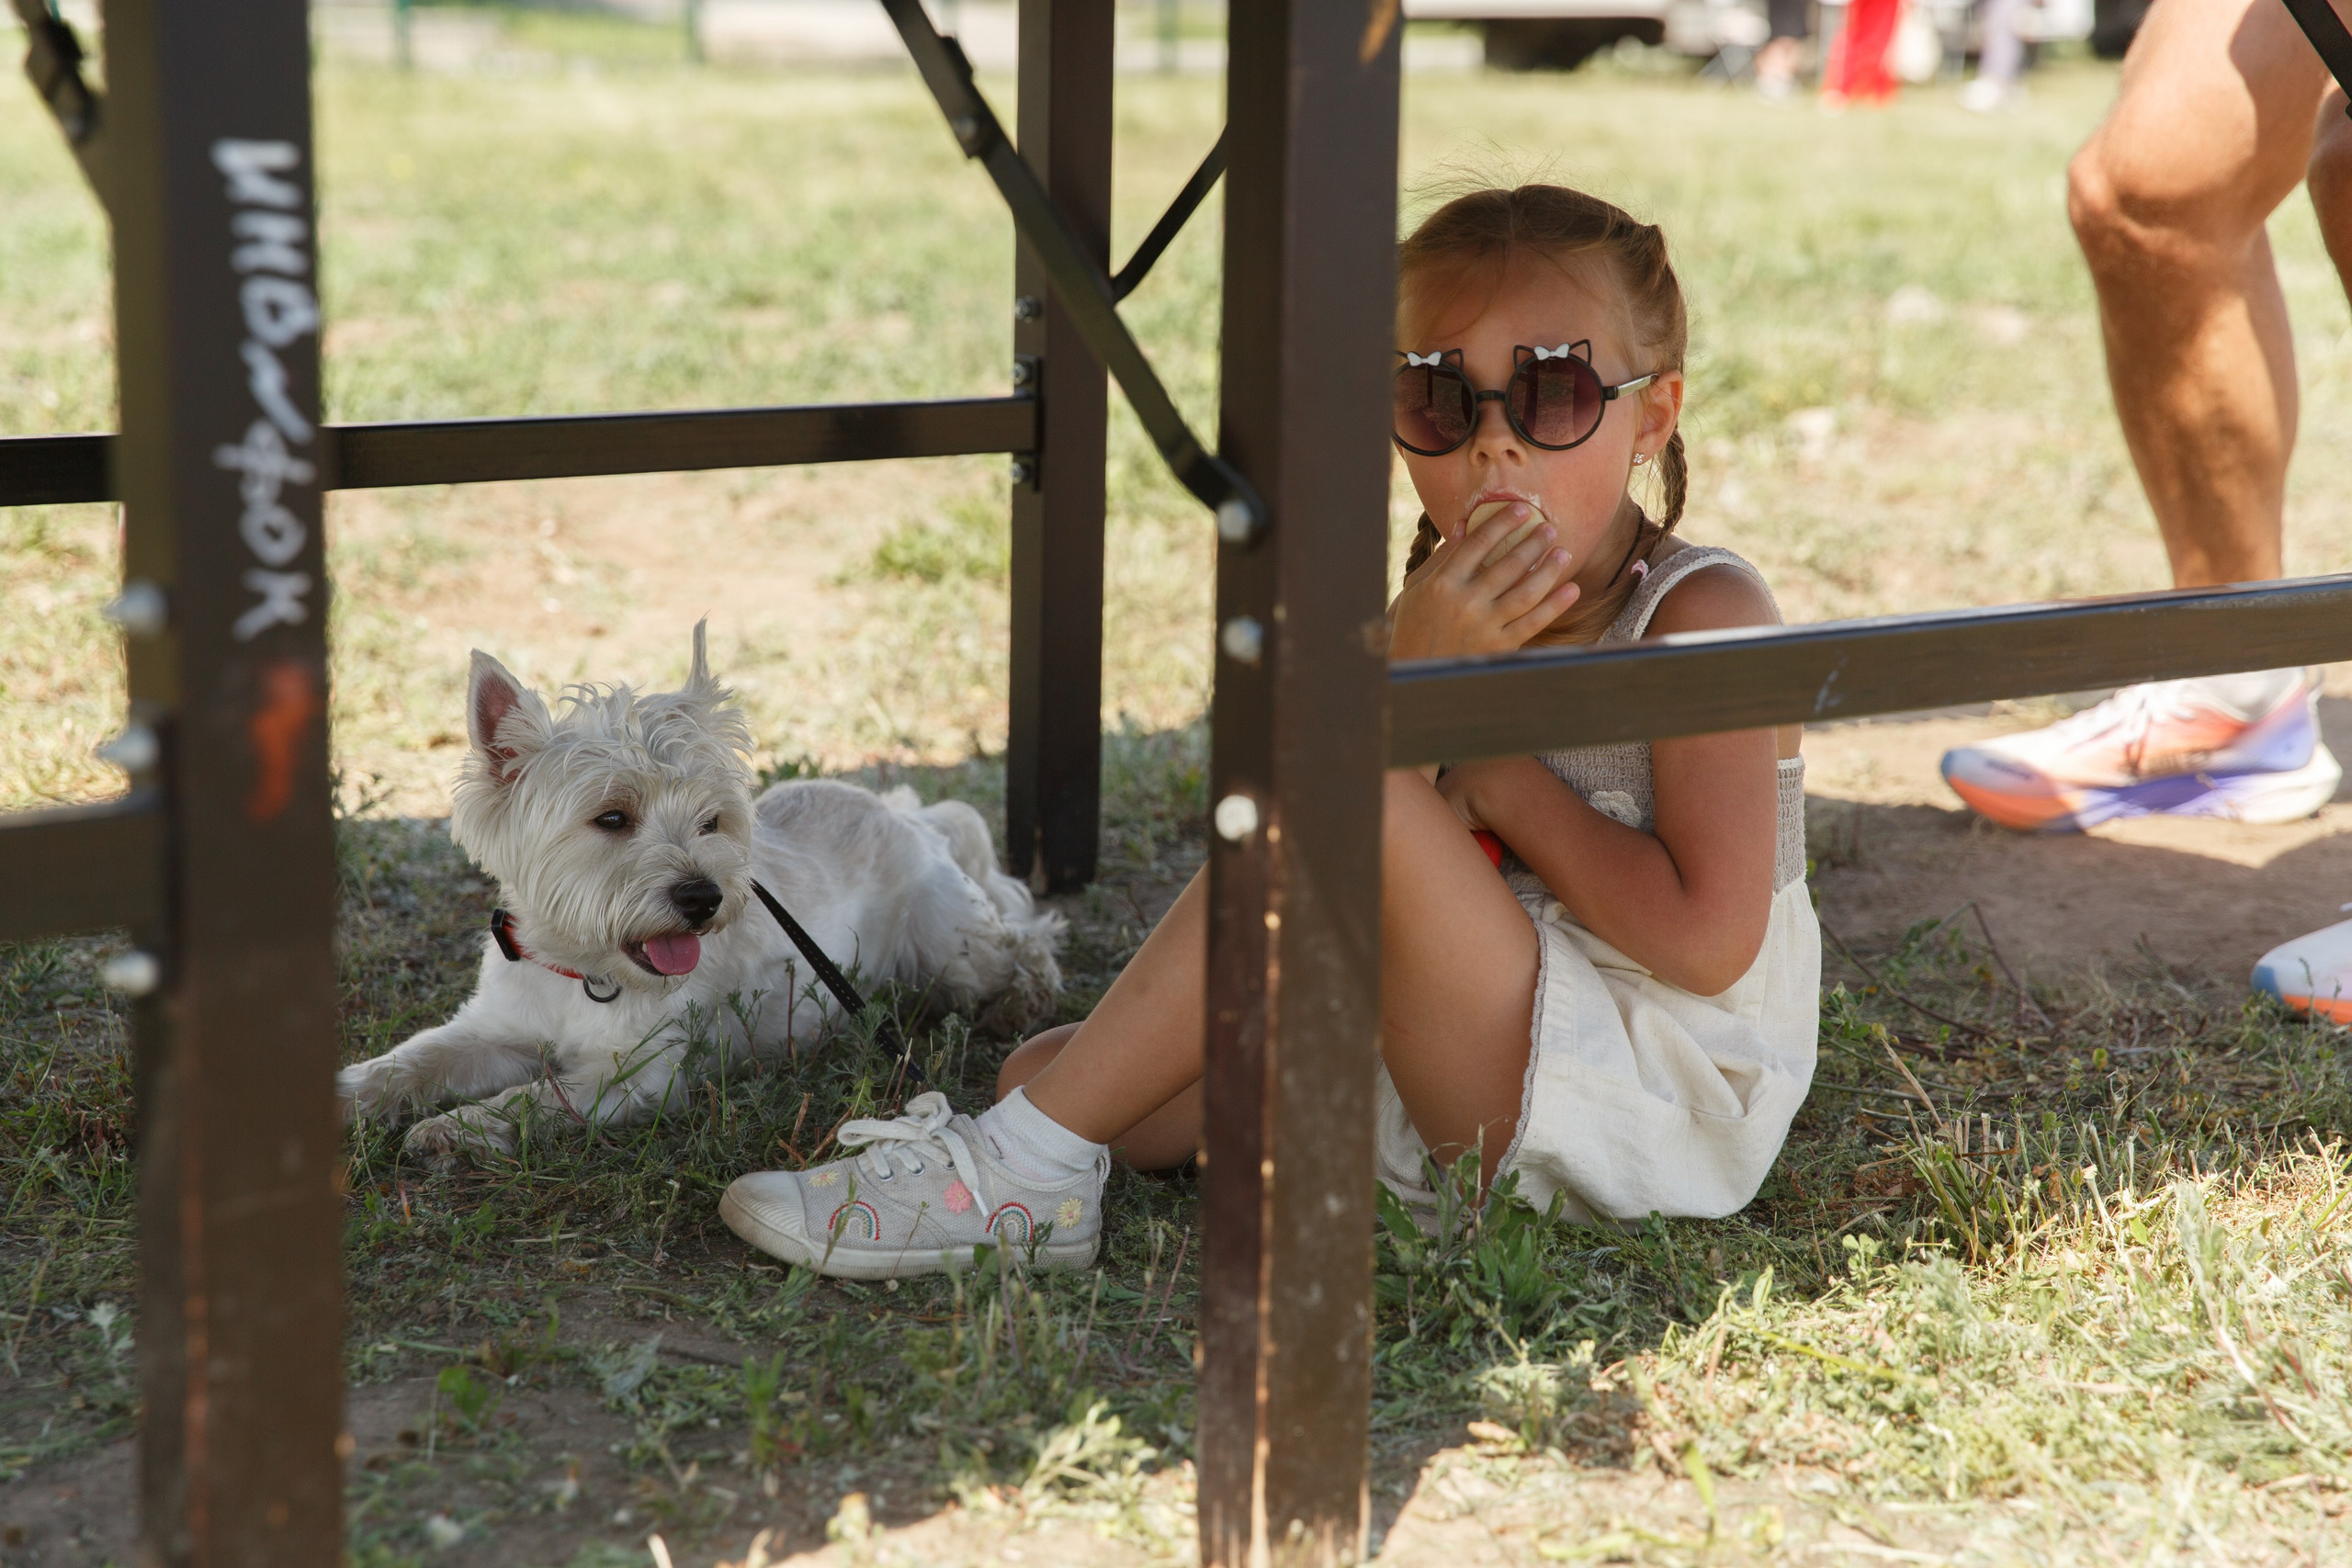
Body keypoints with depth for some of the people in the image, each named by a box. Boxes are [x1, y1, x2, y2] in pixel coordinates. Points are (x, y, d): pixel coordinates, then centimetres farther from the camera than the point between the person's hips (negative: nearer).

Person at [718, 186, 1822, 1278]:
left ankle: (1027, 1163, -25)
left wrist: (1491, 764, -12)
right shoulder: (1444, 606, 8)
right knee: (1044, 1070, 1)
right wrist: (1415, 670, -20)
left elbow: (1707, 940, -21)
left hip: (1654, 1101, -7)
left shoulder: (1703, 615, -10)